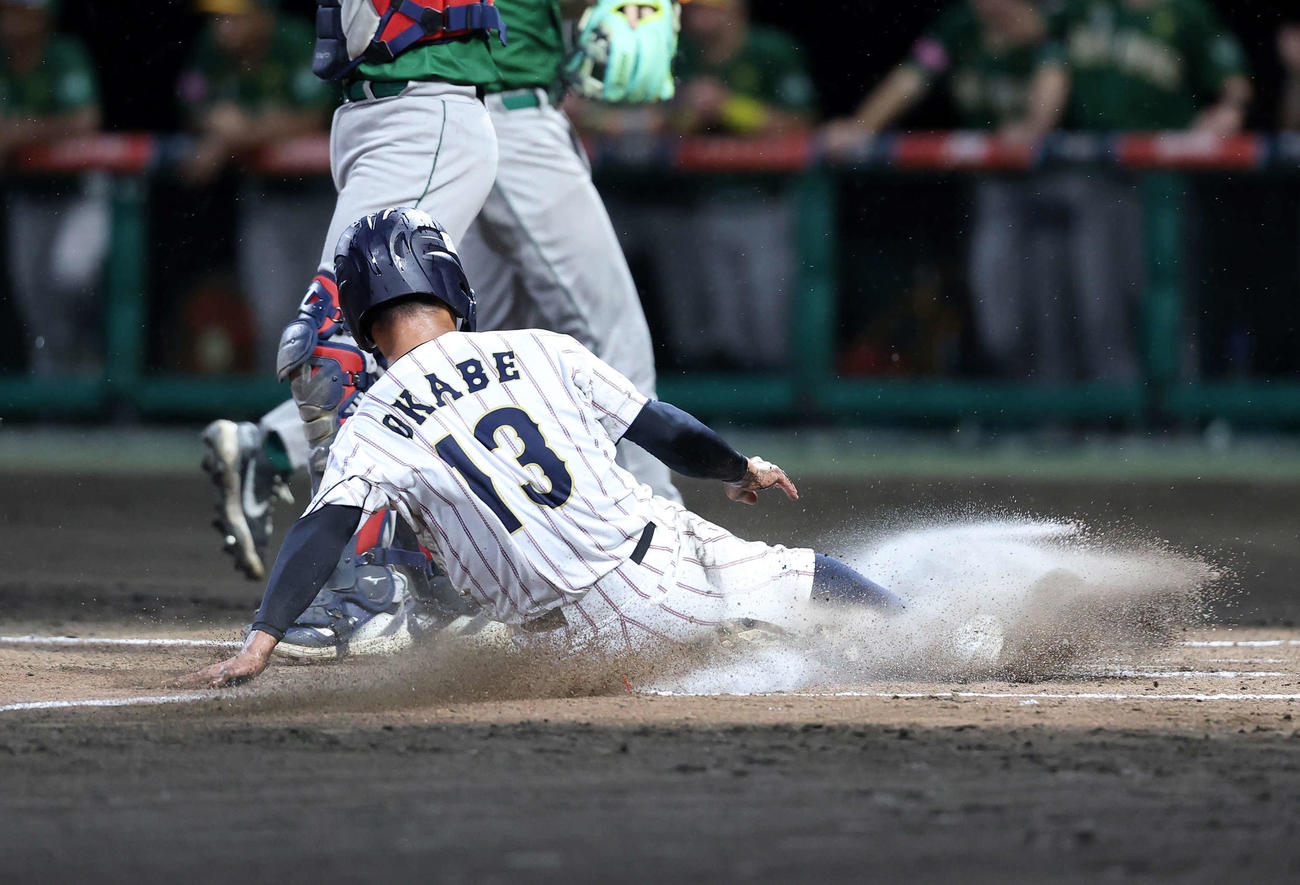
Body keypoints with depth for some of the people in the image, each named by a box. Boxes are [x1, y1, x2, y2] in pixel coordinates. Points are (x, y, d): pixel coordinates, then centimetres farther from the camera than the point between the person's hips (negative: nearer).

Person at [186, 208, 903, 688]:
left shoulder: (372, 431, 0)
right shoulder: (541, 351, 4)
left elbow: (320, 534, -15)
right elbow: (664, 433, 10)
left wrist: (261, 642, -21)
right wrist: (744, 469, 28)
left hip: (597, 631, -2)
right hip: (677, 558, 2)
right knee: (812, 576, 22)